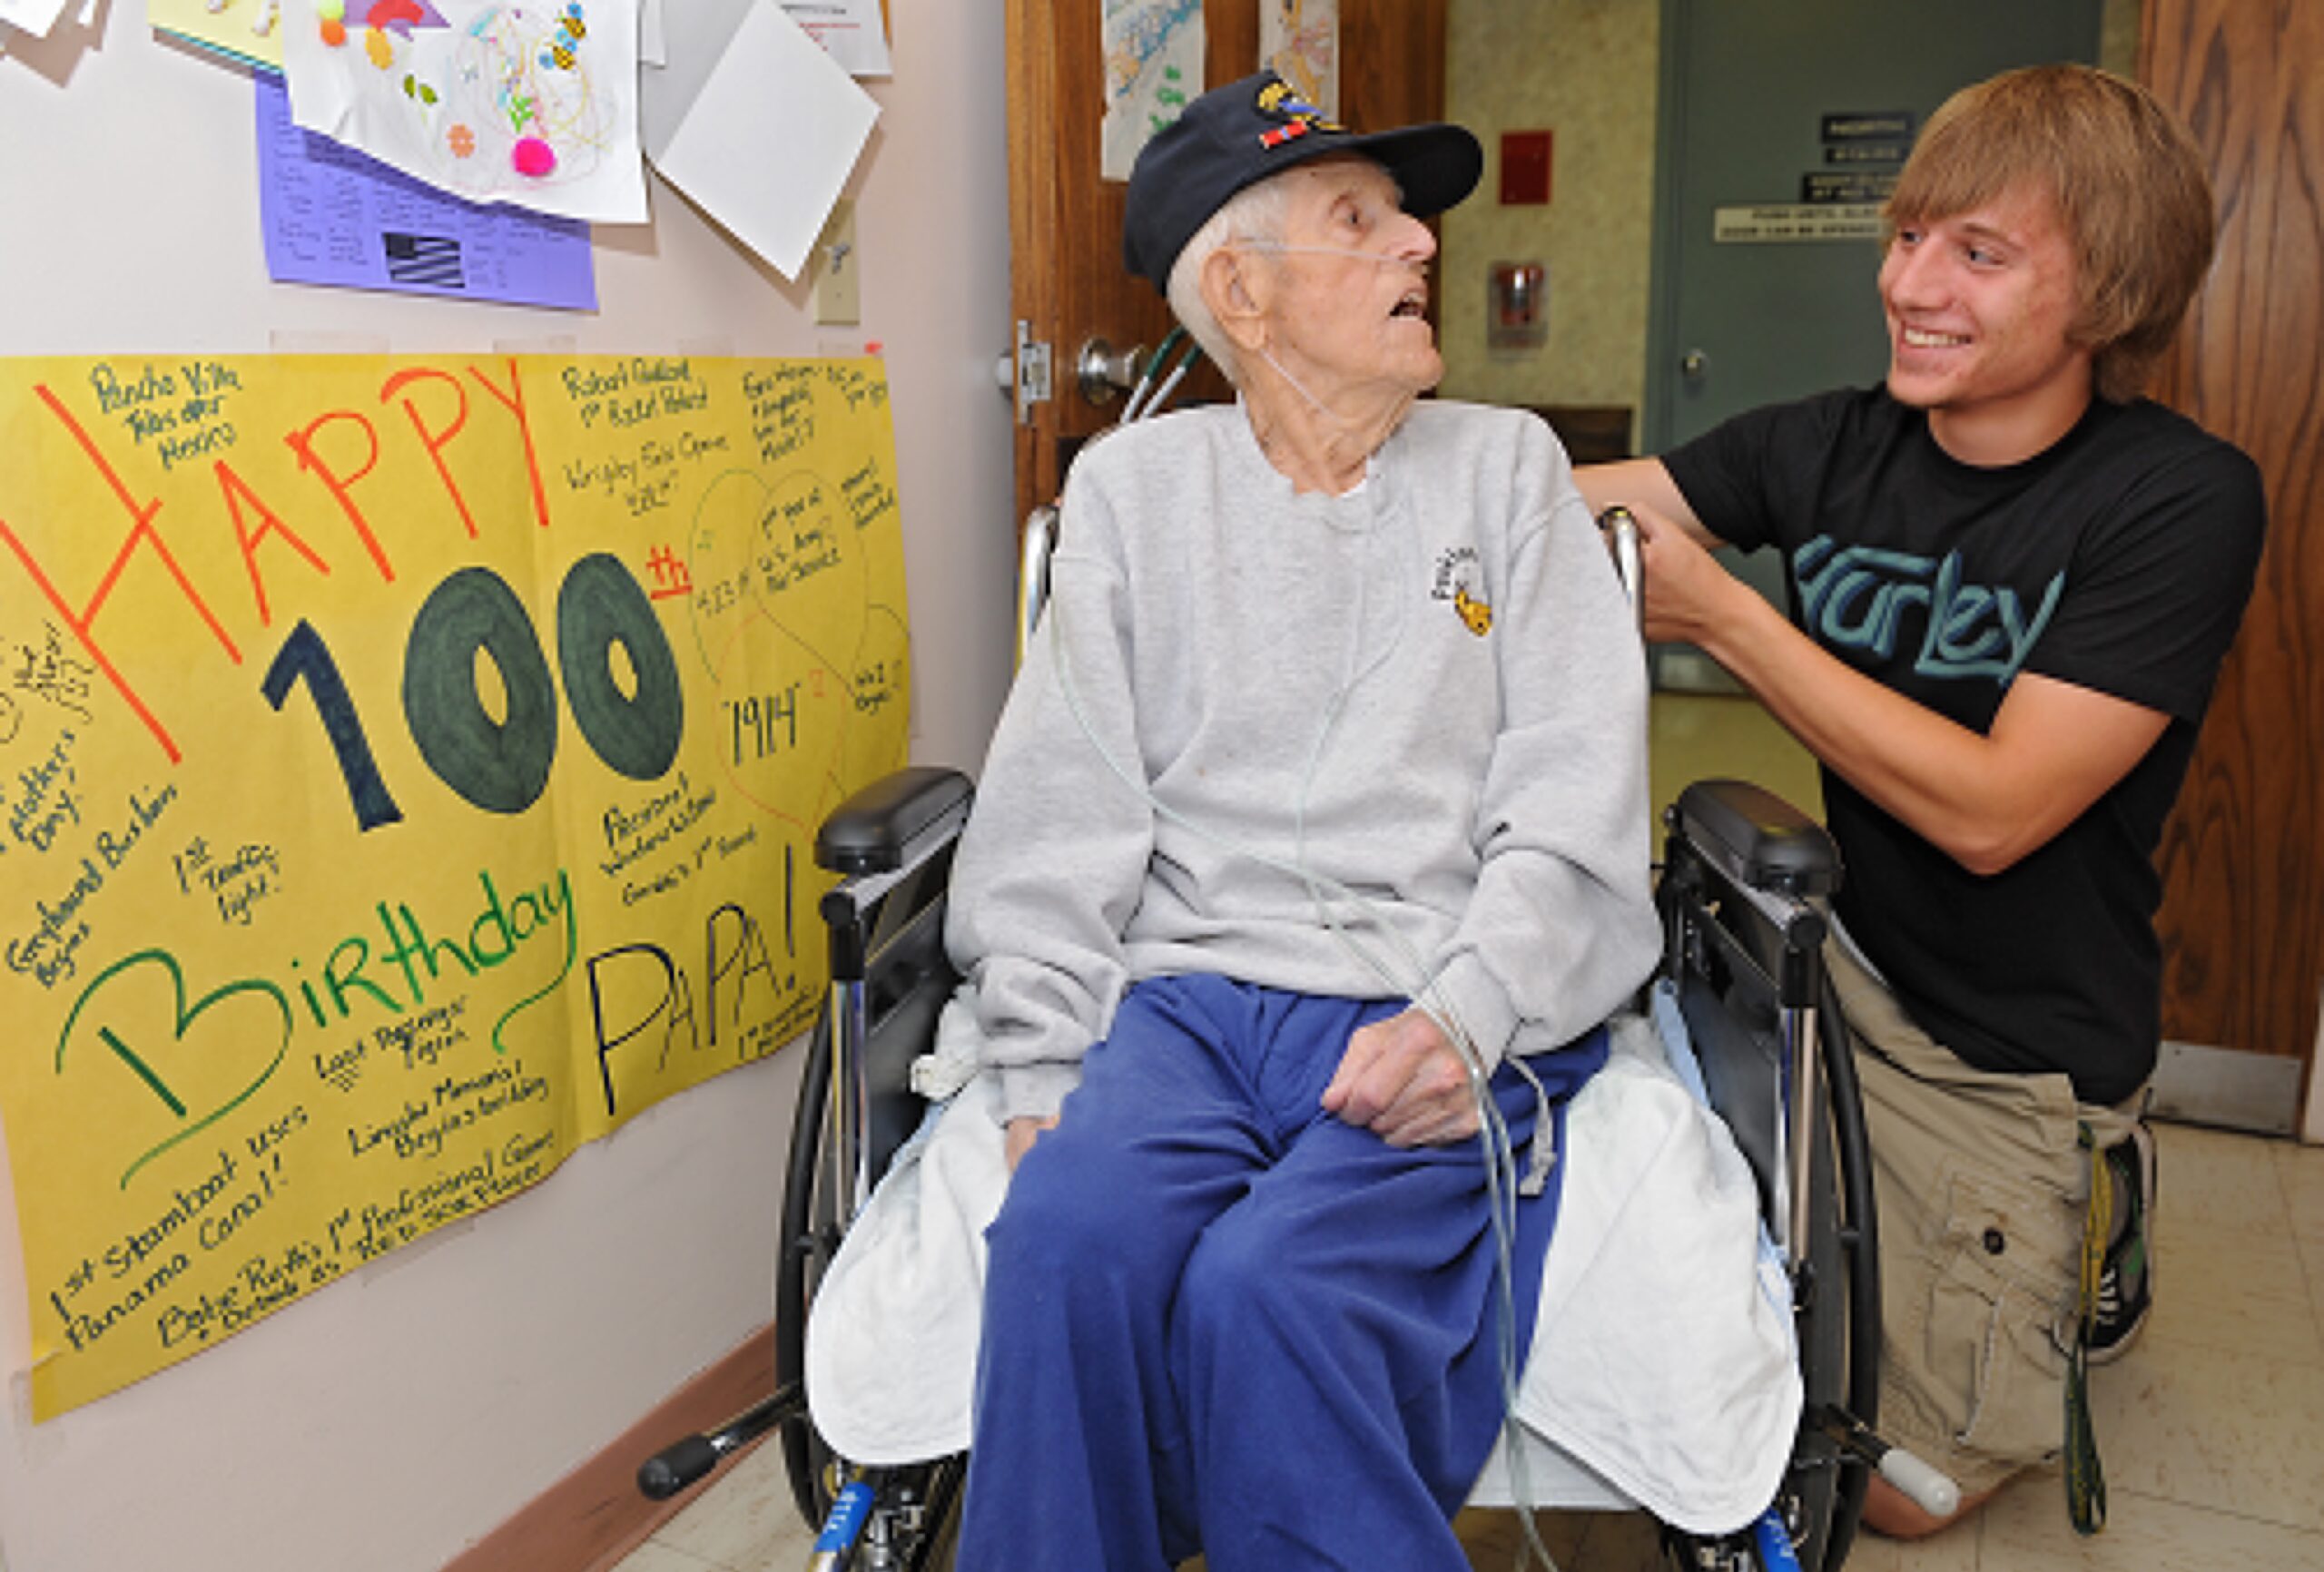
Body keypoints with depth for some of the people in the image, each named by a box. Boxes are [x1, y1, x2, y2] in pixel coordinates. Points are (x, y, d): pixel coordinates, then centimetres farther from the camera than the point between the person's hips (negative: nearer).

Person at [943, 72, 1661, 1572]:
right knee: (1070, 1238, -29)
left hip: (1447, 1023, -1)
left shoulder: (1507, 465, 13)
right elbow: (1057, 830, 7)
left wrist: (1463, 1018, -13)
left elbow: (1575, 808, 3)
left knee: (1271, 1289, -29)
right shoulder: (1132, 486, 14)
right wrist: (1045, 1081, -5)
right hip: (1188, 996, 1)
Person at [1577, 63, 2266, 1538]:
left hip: (2014, 1061, -4)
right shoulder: (1834, 447, -4)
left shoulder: (2183, 501, -18)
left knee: (1897, 1487, 2)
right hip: (1836, 969, 5)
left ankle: (2093, 1218, 27)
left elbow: (1988, 809, -24)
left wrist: (1721, 612, -24)